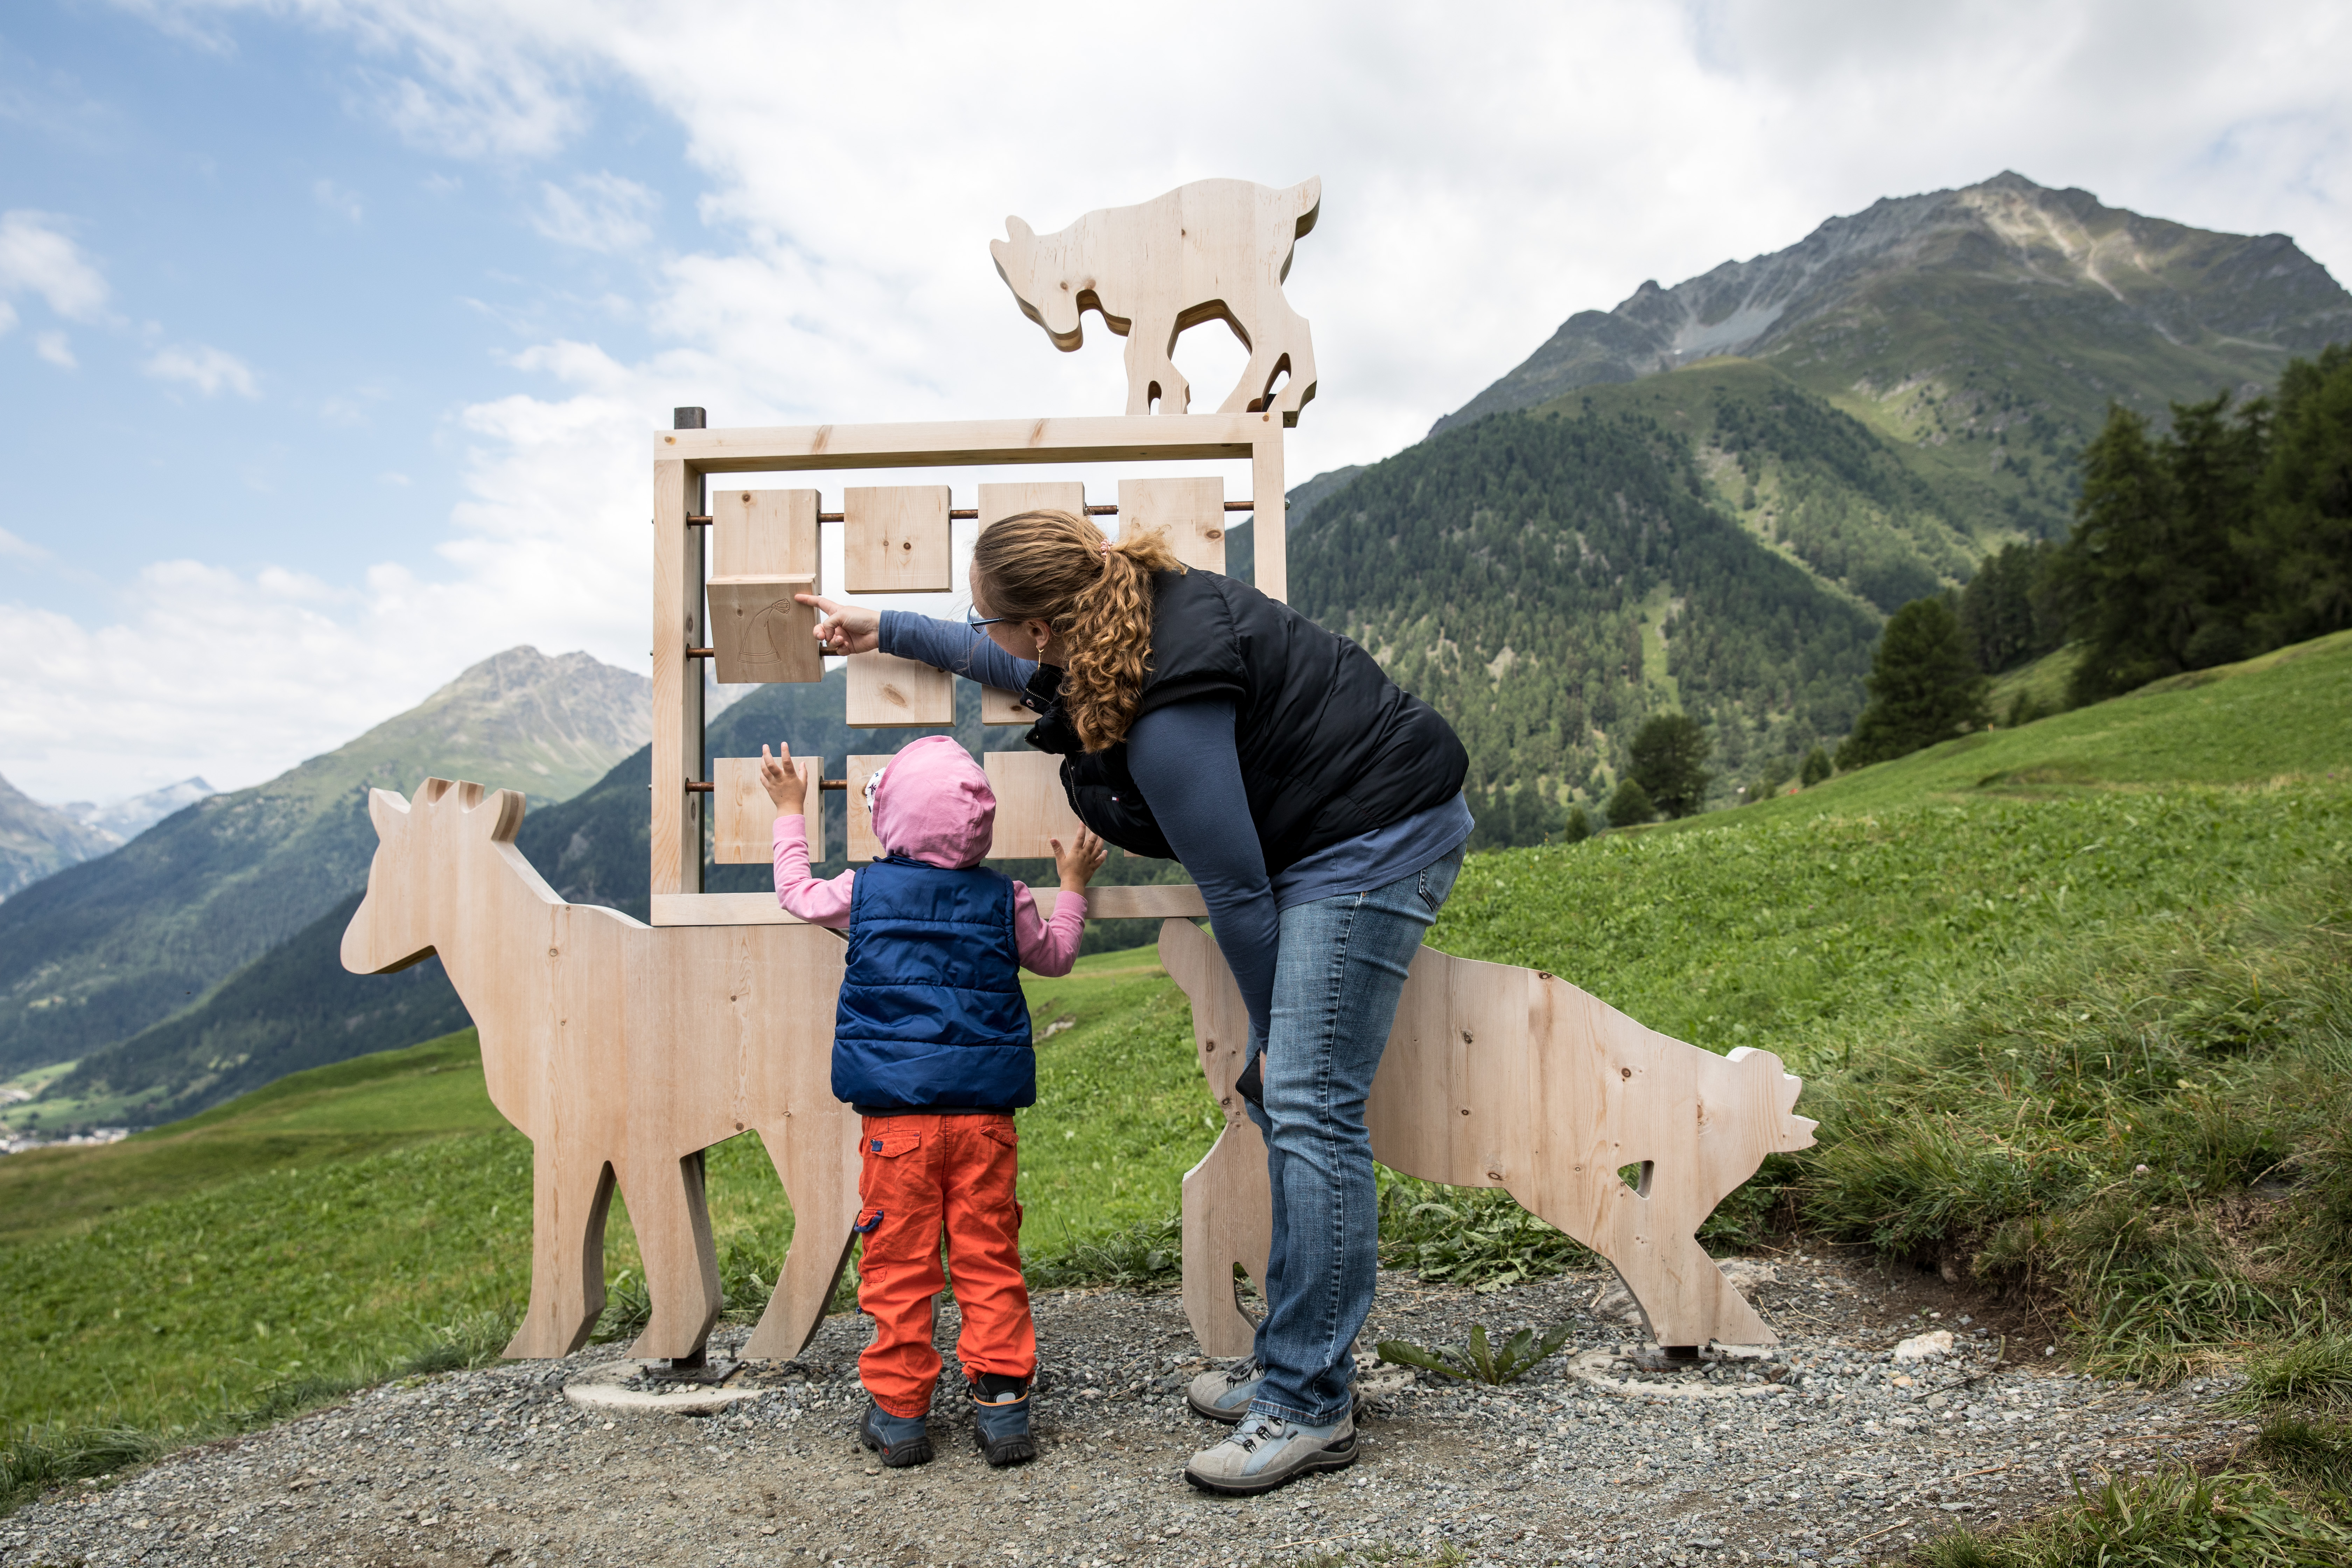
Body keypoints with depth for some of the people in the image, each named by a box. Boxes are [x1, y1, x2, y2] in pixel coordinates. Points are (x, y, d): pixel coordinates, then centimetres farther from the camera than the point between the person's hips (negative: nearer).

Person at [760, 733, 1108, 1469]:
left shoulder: (863, 892, -1)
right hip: (984, 1111, 1)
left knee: (898, 1262, 7)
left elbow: (795, 893, 20)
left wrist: (791, 814, 32)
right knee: (988, 1257, 9)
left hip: (894, 1116, -1)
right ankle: (1002, 1401, 10)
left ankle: (899, 1413, 15)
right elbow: (1055, 956, 19)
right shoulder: (1004, 898, 1)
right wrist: (1073, 889, 34)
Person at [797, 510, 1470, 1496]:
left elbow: (1235, 886, -21)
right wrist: (884, 632, 33)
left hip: (1375, 843, -10)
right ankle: (1297, 1364, 17)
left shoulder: (1164, 716, -29)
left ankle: (1310, 1406, -5)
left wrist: (1271, 1026, -8)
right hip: (1330, 848, 11)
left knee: (1307, 1104, -13)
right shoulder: (1124, 615, 3)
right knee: (1278, 1095, 9)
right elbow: (1015, 667, 27)